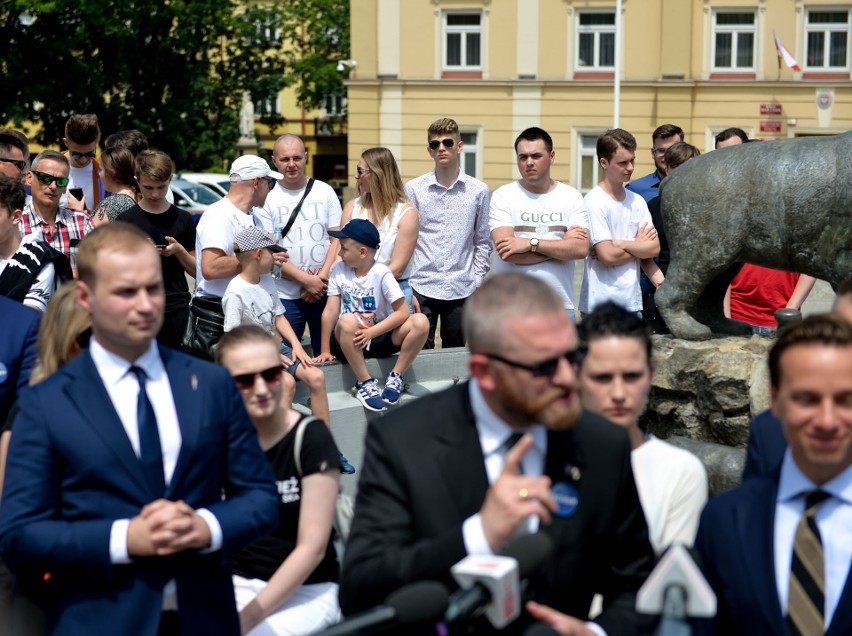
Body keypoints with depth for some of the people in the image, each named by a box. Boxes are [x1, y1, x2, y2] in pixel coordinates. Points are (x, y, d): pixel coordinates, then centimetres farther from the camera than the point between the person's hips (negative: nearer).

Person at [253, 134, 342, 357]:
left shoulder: (325, 192, 9)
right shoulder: (266, 198, 2)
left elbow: (337, 239, 5)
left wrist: (322, 277, -9)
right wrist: (307, 280, -12)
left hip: (325, 291, 2)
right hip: (285, 296, -2)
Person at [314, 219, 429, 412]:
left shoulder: (381, 274, -10)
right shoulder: (339, 270, -3)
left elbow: (402, 312, -14)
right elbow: (330, 312, -6)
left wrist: (371, 332, -23)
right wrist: (325, 351, -10)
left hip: (379, 338, 0)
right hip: (348, 343, 0)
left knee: (420, 322, -25)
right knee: (347, 321, -36)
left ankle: (395, 377, -9)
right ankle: (365, 382, -21)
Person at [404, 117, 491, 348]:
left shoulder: (479, 191, 4)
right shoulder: (413, 189, 2)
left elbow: (483, 242, 10)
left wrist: (477, 284, 3)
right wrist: (406, 289, -1)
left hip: (461, 290, 1)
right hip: (422, 288, -1)